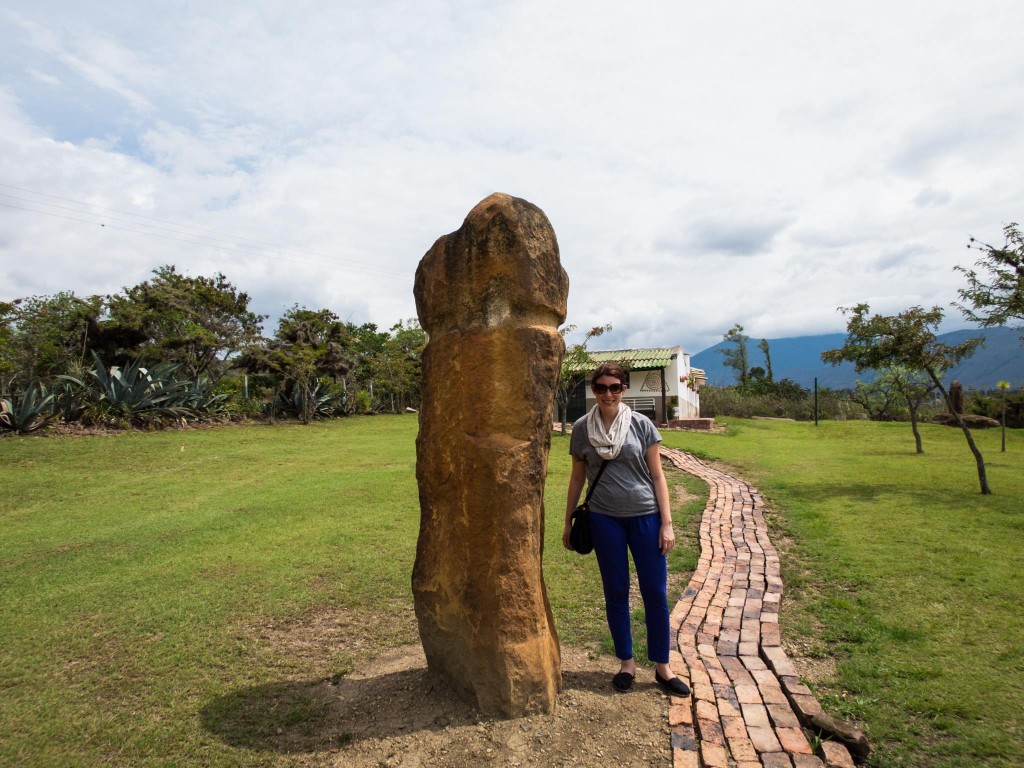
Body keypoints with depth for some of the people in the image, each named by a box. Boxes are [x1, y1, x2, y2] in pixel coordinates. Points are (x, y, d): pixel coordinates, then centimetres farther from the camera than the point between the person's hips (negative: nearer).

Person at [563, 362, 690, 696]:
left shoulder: (641, 425, -2)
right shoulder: (582, 428, 1)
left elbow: (657, 476, 1)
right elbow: (577, 477, 8)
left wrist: (667, 523, -4)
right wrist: (568, 523, 10)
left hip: (645, 517, 0)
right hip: (605, 519, 1)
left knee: (656, 593, 5)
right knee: (616, 592, 10)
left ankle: (662, 666, 23)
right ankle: (626, 663, 27)